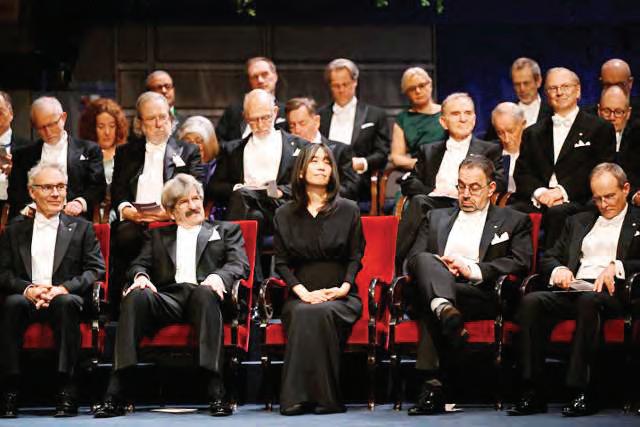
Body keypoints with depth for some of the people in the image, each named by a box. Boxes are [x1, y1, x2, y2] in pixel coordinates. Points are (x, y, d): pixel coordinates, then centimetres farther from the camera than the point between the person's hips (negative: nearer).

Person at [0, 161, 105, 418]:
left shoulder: (81, 228, 16)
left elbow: (96, 270, 4)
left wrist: (63, 289, -13)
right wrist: (28, 289, -14)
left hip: (66, 300, -1)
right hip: (27, 301, 1)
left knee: (66, 303, -36)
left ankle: (66, 392, -38)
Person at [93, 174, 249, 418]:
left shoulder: (226, 231, 26)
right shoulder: (157, 236, 32)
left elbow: (240, 265, 9)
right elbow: (140, 264, 18)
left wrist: (219, 276, -14)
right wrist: (141, 276, -8)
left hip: (204, 295, -2)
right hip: (167, 298, 2)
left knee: (205, 293, -38)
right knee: (136, 296, -32)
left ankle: (217, 394, -47)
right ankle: (115, 395, -40)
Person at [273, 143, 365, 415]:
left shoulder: (348, 211, 11)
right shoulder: (285, 215, 13)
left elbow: (356, 257, 7)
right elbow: (281, 262, 7)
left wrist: (343, 287, -12)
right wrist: (303, 292, -10)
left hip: (340, 296, -1)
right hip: (301, 295, 1)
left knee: (323, 313, -36)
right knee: (302, 314, -35)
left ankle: (325, 397, -33)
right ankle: (297, 397, -36)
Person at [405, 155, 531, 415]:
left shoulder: (513, 221, 21)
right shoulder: (436, 218, 31)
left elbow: (521, 264, 3)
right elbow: (413, 258, 17)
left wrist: (474, 270, -9)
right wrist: (440, 266, -7)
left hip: (482, 294, -2)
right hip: (434, 288, 2)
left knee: (431, 306, -36)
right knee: (426, 260, -35)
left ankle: (432, 385, -48)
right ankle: (445, 310, -62)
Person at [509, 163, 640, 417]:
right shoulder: (578, 222, 29)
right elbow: (548, 258, 24)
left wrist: (616, 267, -14)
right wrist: (558, 270, 1)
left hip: (612, 293, -4)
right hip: (573, 289, 5)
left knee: (588, 300, -39)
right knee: (531, 302, -25)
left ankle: (582, 391, -39)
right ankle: (533, 393, -30)